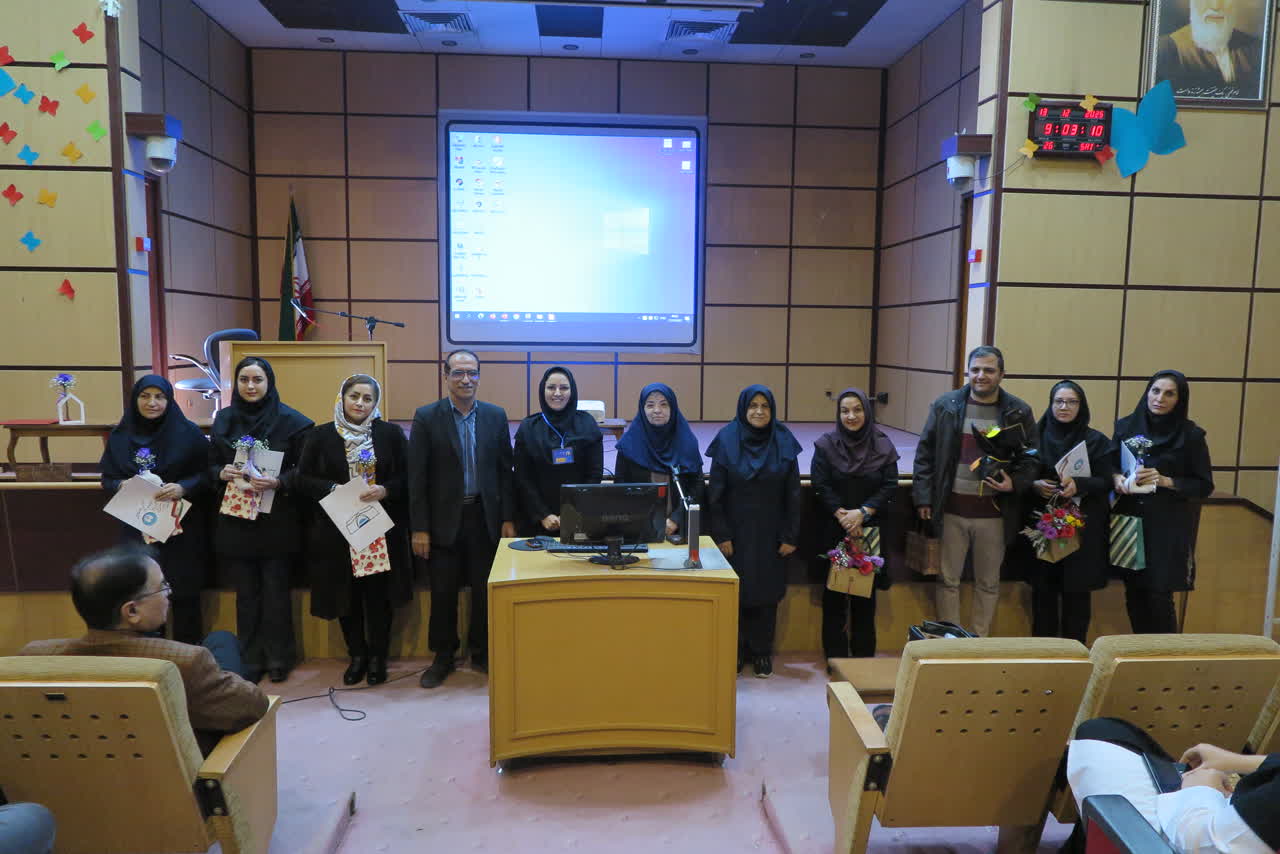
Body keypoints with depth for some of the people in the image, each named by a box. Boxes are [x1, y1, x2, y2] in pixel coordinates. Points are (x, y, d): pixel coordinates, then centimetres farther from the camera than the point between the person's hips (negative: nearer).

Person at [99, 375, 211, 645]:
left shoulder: (188, 433, -5)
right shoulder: (120, 435, 5)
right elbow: (107, 478, 10)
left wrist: (184, 487, -21)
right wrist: (122, 486, -12)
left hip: (181, 527, -2)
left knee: (184, 593, 3)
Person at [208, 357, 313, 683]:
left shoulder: (290, 420, -5)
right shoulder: (223, 419, 6)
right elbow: (210, 466, 10)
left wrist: (278, 481, -22)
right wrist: (222, 473, -12)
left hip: (277, 521, -3)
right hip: (235, 519, 3)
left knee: (275, 591, 4)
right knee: (246, 592, 8)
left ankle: (278, 658, 18)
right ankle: (250, 659, 20)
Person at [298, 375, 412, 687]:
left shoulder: (391, 434, 2)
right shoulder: (321, 436, 2)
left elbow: (406, 477, 3)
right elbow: (303, 479, 3)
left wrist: (384, 490, -16)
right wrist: (334, 489, -14)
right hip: (337, 531, 1)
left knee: (379, 593, 4)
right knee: (346, 594, 8)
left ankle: (378, 656, 21)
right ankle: (357, 655, 26)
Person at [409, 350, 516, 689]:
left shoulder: (496, 416, 4)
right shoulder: (426, 417, -3)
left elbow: (505, 470, 6)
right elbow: (417, 477, -5)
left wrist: (508, 518, 2)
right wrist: (419, 528, -8)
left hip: (485, 517, 2)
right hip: (444, 519, -2)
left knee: (485, 590, 8)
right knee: (443, 593, 7)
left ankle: (481, 654, 26)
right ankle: (443, 657, 25)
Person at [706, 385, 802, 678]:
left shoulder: (784, 442, -3)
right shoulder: (726, 440, -7)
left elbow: (793, 493, 0)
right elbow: (715, 493, -5)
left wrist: (790, 536, -3)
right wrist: (721, 535, -8)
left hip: (770, 533, 1)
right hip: (736, 531, -1)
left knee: (767, 592, 8)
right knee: (736, 591, 6)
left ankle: (762, 652, 22)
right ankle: (736, 650, 21)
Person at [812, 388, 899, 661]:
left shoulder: (882, 445, 1)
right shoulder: (826, 444, -2)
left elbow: (890, 486, -3)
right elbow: (821, 486, -6)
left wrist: (862, 512, -15)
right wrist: (842, 515, -16)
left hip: (870, 529, 1)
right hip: (834, 529, -1)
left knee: (865, 592, 5)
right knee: (834, 590, 3)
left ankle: (864, 654, 17)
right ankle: (835, 656, 13)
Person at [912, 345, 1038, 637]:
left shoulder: (1019, 413, 1)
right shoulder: (945, 406, 1)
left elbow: (1031, 459, 6)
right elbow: (925, 453, 3)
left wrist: (1014, 483, -14)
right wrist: (923, 497, -3)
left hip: (994, 512, 0)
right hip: (951, 509, 0)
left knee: (988, 583, 12)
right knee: (948, 580, 8)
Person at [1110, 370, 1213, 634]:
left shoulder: (1191, 435, -5)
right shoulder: (1126, 426, 4)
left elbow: (1205, 486, -3)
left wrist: (1166, 481, -18)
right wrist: (1118, 478, -11)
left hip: (1168, 527, -3)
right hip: (1129, 521, 3)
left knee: (1159, 595, -3)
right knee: (1133, 590, 8)